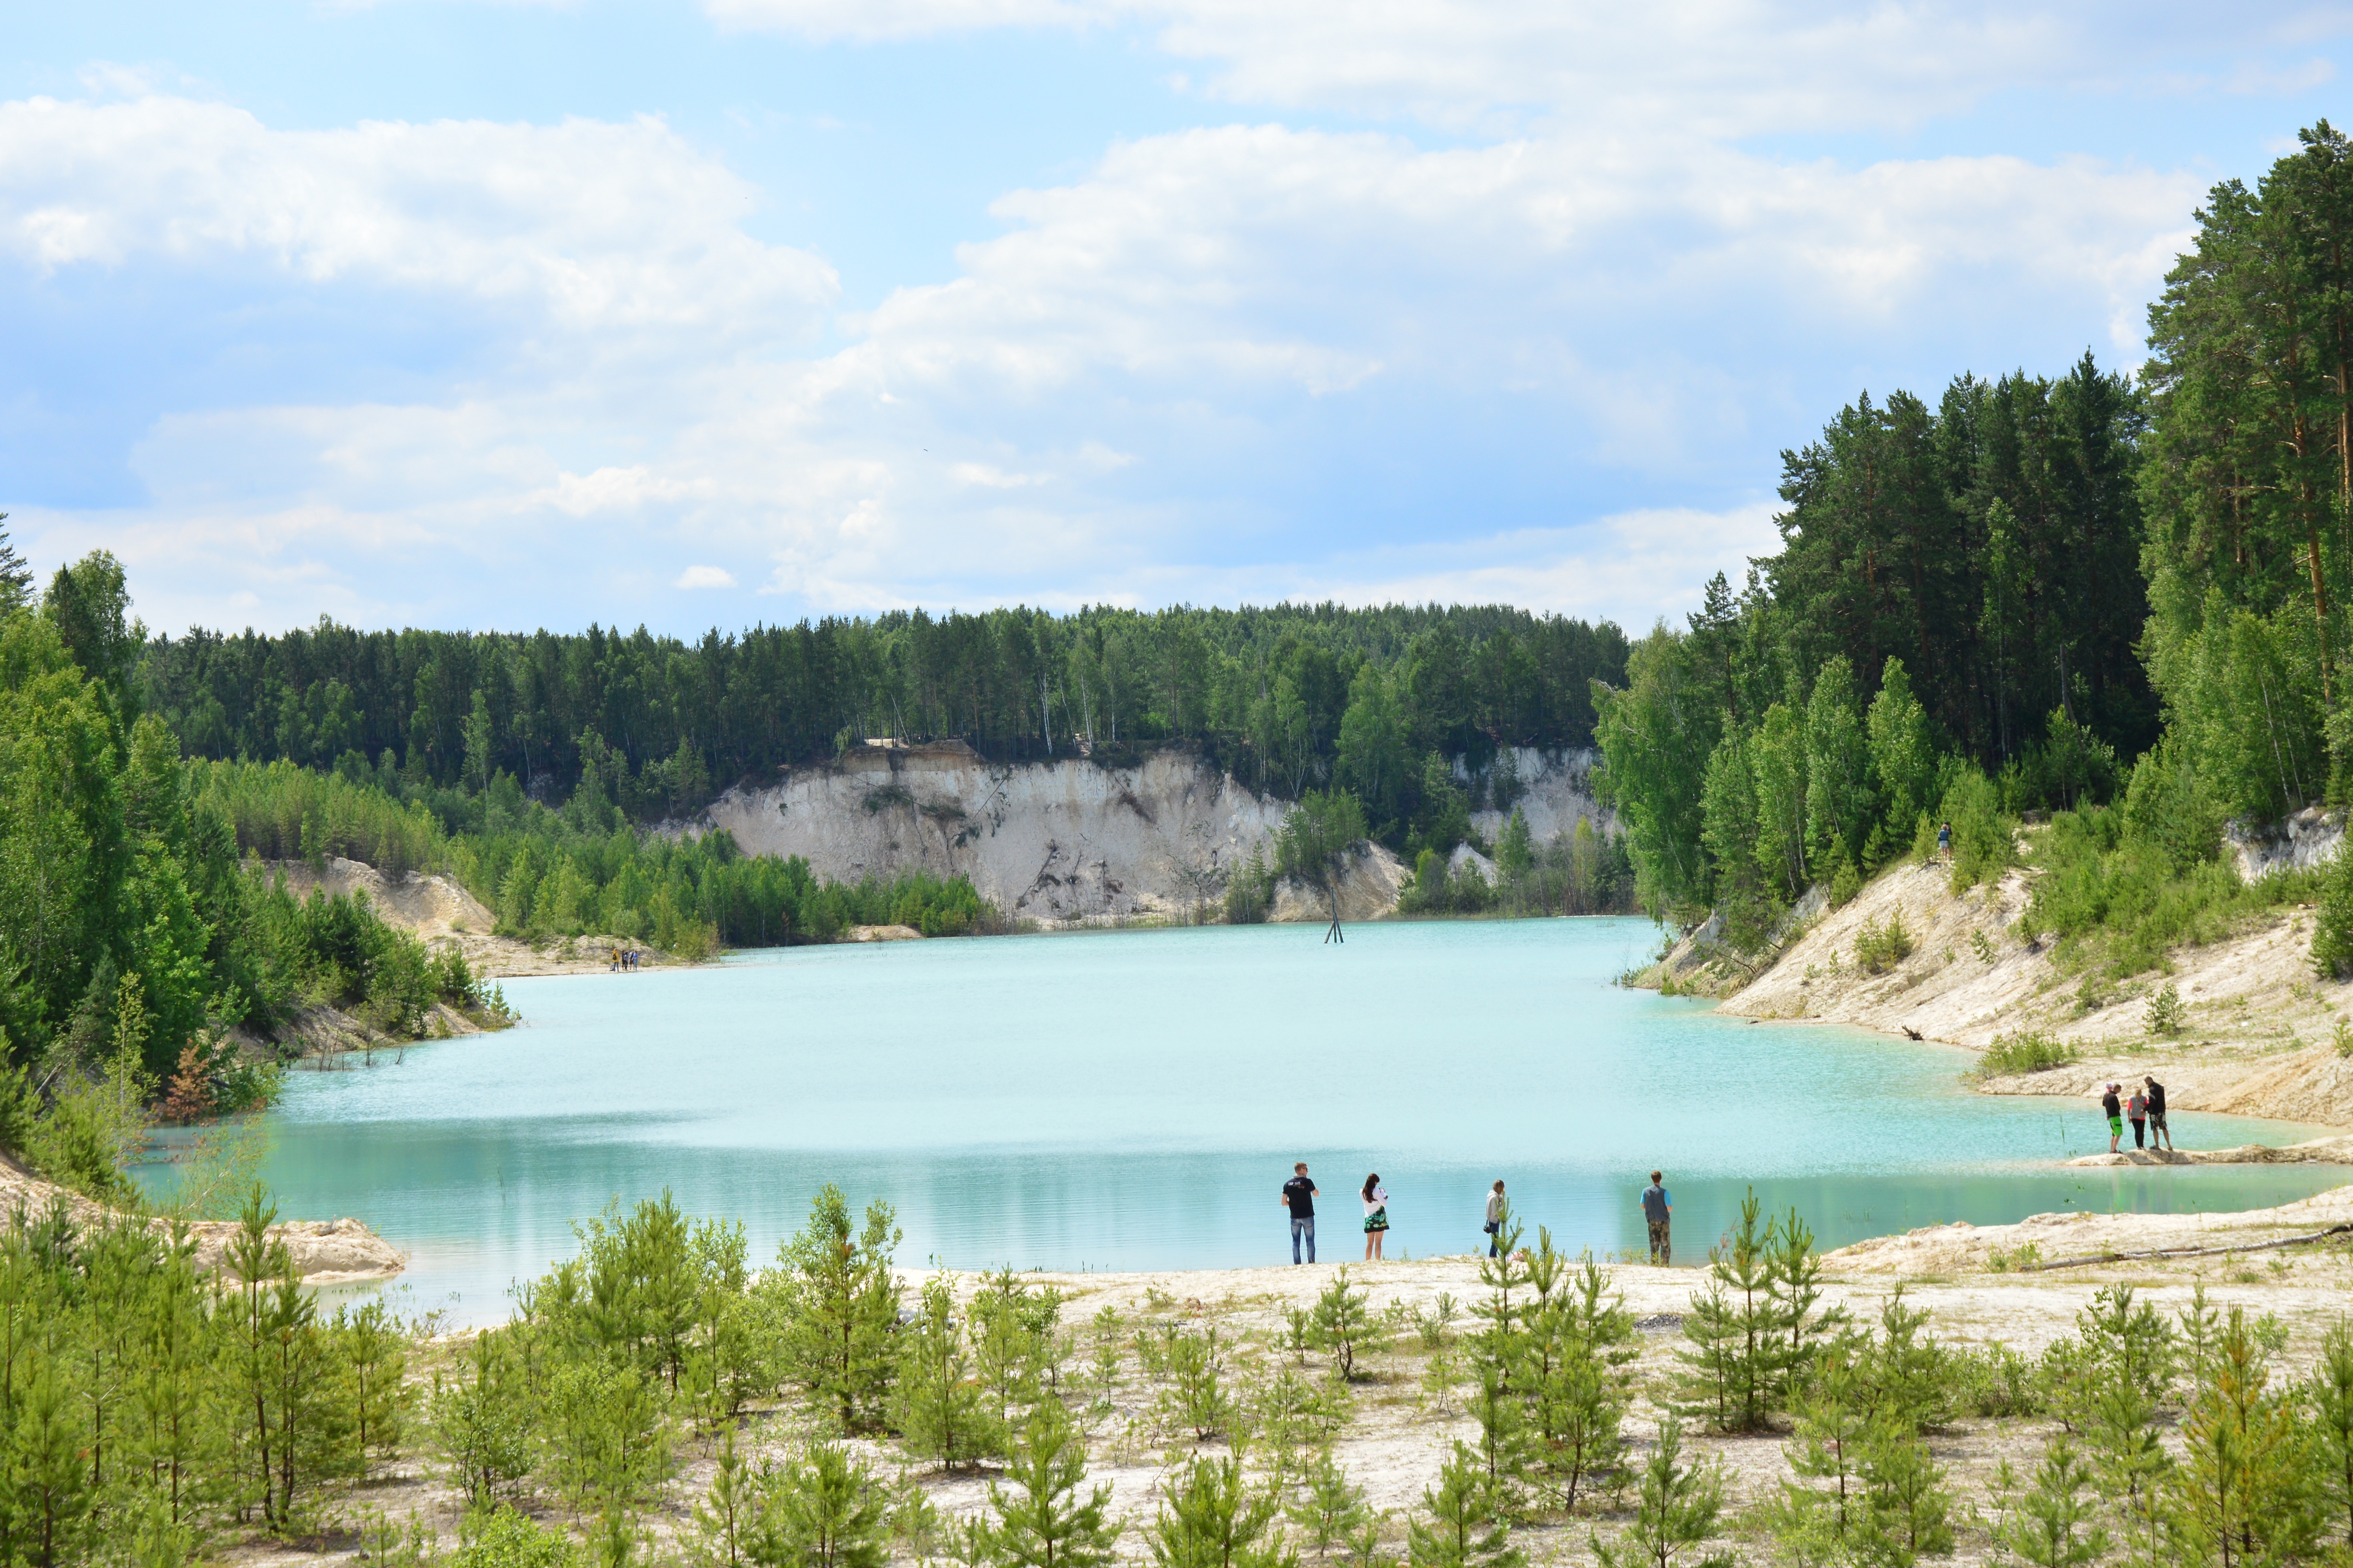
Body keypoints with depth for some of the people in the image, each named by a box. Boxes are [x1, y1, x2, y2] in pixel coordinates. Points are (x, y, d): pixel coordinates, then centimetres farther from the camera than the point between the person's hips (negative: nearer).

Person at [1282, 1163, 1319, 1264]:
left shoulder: (1288, 1184, -2)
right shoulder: (1307, 1182, -10)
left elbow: (1284, 1203, -2)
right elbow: (1316, 1194, 8)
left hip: (1295, 1217, 2)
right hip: (1308, 1216, -2)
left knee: (1295, 1242, 8)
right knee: (1310, 1241, 5)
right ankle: (1311, 1263, 3)